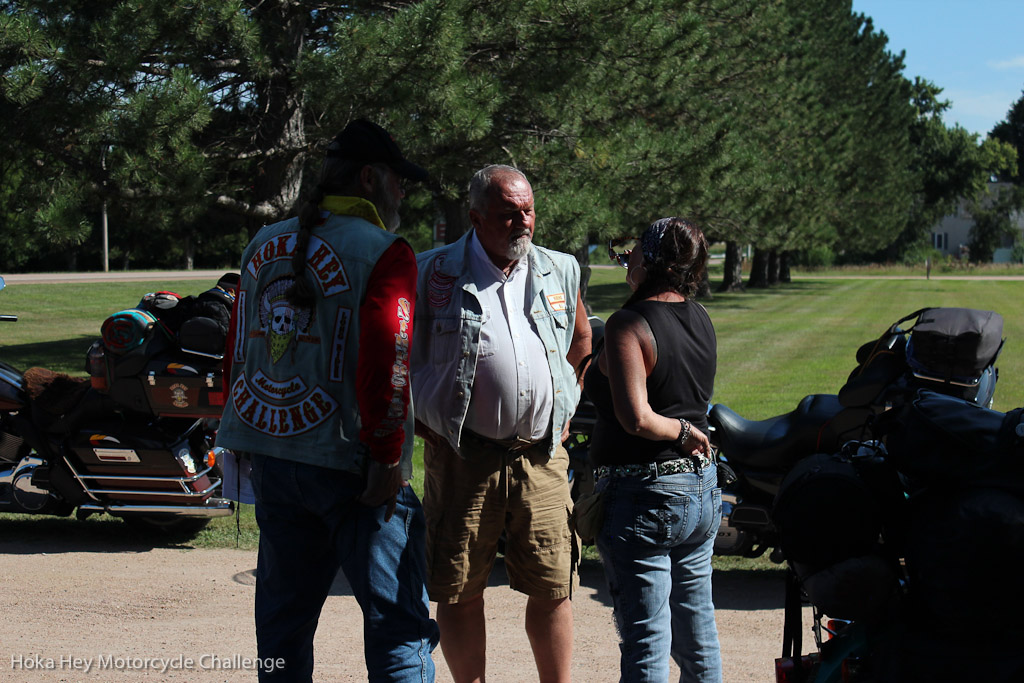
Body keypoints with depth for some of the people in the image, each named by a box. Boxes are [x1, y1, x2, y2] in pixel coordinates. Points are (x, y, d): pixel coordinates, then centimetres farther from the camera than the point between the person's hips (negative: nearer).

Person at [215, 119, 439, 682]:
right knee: (399, 623, -1)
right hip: (348, 463, -7)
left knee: (282, 619, 17)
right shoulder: (383, 253, -10)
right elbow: (386, 365, -20)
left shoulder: (263, 246, 11)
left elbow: (238, 351, 17)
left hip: (272, 459, 7)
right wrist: (387, 458, -14)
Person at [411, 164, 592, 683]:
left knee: (553, 587, 5)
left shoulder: (560, 271, 10)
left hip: (542, 457, 3)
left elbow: (582, 342, 25)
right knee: (459, 591, 2)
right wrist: (425, 423, 1)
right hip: (463, 457, -3)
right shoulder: (434, 273, -2)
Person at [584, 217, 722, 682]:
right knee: (697, 629, 19)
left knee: (645, 643, -2)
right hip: (702, 491, 8)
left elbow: (635, 417, -28)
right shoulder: (700, 320, 5)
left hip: (645, 499, -8)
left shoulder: (629, 325, -17)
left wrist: (682, 431, -12)